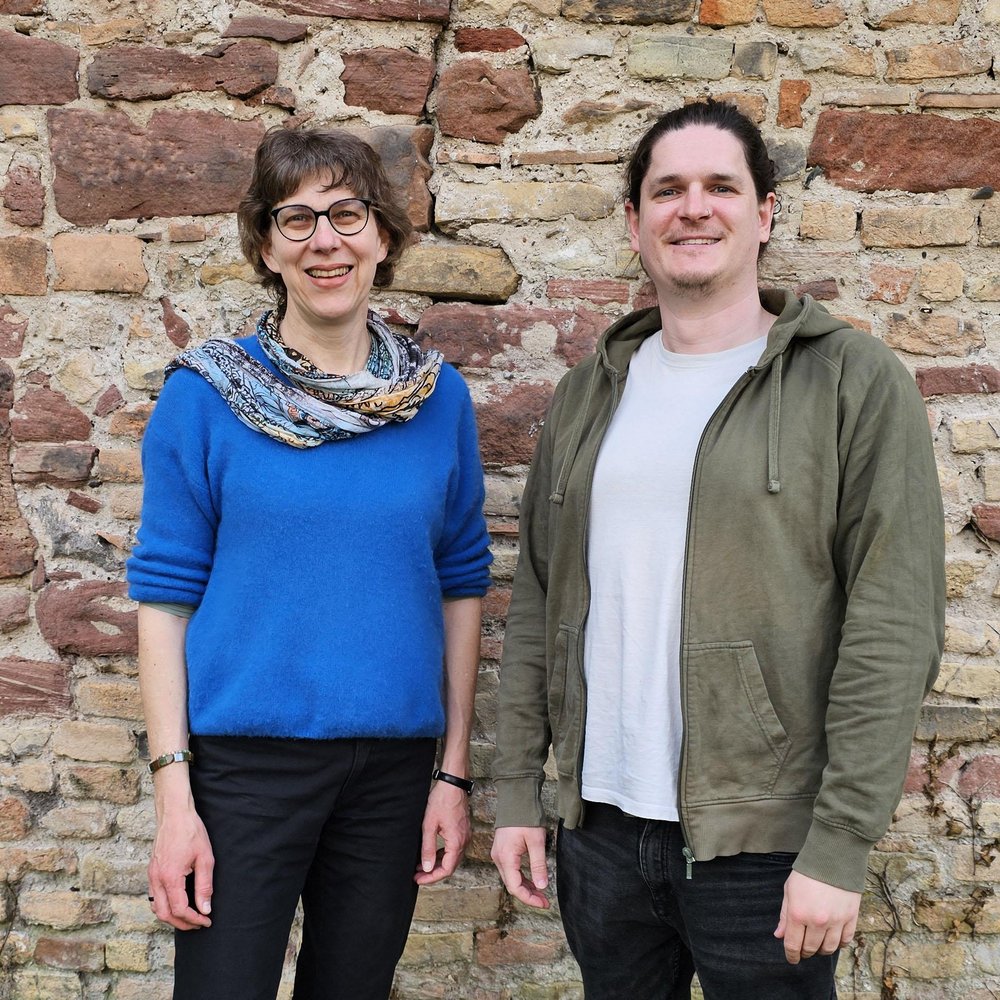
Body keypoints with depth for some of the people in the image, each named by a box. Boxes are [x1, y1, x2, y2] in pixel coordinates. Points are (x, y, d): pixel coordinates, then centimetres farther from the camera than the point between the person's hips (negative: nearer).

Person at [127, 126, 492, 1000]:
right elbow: (166, 595, -5)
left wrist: (454, 772, 3)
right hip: (244, 761, -2)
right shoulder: (204, 395, -4)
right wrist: (173, 795, -10)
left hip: (394, 763, 3)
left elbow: (460, 588, 6)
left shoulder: (440, 398, 3)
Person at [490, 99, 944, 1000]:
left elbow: (894, 628, -11)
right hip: (601, 829, 5)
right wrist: (516, 791, 6)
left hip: (764, 847, -4)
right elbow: (539, 598, 11)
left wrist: (840, 845, -15)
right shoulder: (591, 393, 9)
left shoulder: (854, 383, -6)